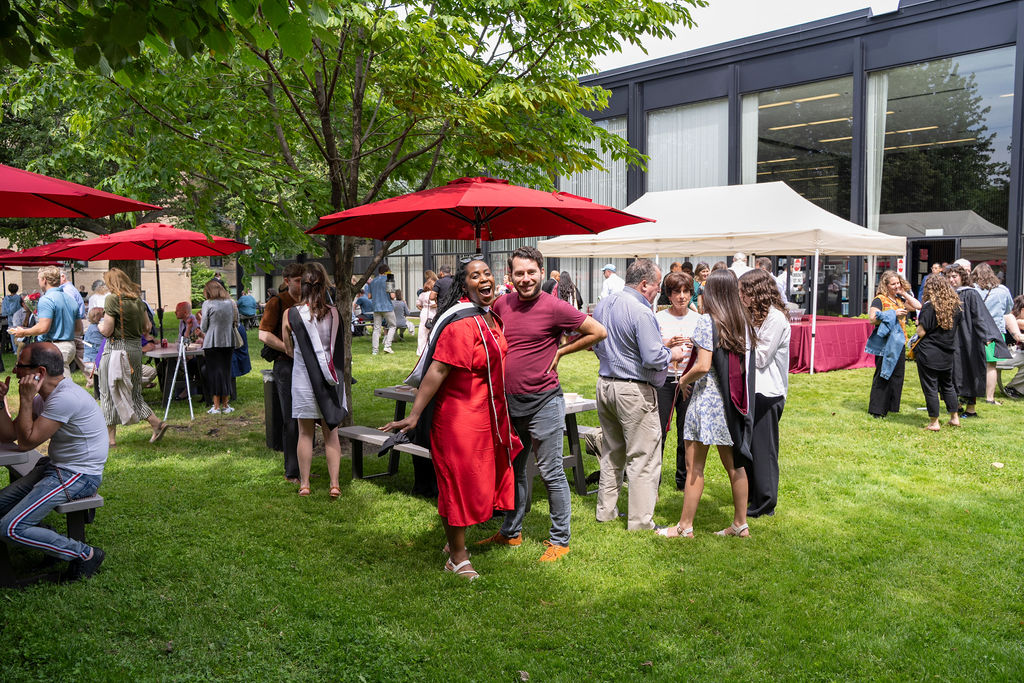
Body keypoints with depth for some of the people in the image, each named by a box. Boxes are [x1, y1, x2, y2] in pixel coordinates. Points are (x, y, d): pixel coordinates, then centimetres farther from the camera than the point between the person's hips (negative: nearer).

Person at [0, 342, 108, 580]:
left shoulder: (66, 398, -23)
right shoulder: (45, 397, 10)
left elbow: (27, 441, -20)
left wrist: (26, 398, -16)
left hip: (78, 476, -11)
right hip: (55, 466, 11)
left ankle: (85, 554, -7)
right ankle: (49, 539, 20)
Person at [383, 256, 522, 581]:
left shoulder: (491, 316, 8)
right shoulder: (461, 323, -21)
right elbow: (437, 370, -25)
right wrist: (414, 415, -27)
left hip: (489, 415, 9)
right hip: (459, 416, -9)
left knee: (479, 479, 18)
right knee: (459, 483, 2)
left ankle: (456, 540, 37)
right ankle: (457, 558, 17)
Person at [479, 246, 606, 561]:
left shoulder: (555, 307, -12)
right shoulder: (502, 304, 5)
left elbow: (598, 332, -7)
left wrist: (559, 352, -6)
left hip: (543, 402, -6)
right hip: (509, 401, 6)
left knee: (551, 473, 2)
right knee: (514, 470, 18)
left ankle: (560, 539, 15)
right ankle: (511, 532, 32)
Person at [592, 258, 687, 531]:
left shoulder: (603, 304, 8)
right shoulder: (641, 312, -19)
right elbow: (653, 358, -21)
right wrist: (673, 354, -3)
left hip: (605, 384, 9)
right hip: (635, 391, -8)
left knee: (612, 452, 18)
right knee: (643, 457, 1)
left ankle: (605, 511, 26)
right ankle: (640, 521, 7)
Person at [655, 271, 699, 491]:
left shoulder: (698, 320, 8)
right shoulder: (658, 319, 0)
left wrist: (697, 347, -10)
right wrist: (668, 345, -18)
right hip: (663, 379, -3)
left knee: (687, 432, 8)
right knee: (658, 431, -4)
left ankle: (684, 480, 23)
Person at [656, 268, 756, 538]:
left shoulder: (708, 322, -12)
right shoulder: (744, 322, 7)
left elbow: (703, 366, -19)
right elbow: (746, 363, 12)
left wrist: (684, 379, 0)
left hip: (707, 398, -7)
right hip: (732, 403, 7)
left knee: (694, 466, 1)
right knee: (734, 463, 14)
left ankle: (685, 526, 8)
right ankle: (740, 524, 22)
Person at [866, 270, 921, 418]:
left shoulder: (900, 299, 16)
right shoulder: (879, 300, -6)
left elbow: (918, 306, 10)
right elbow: (872, 318, -16)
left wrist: (904, 294, 5)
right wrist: (893, 314, -19)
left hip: (899, 342, 7)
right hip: (885, 343, -7)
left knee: (897, 374, 7)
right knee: (883, 375, -5)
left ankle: (892, 406, 16)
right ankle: (877, 409, 1)